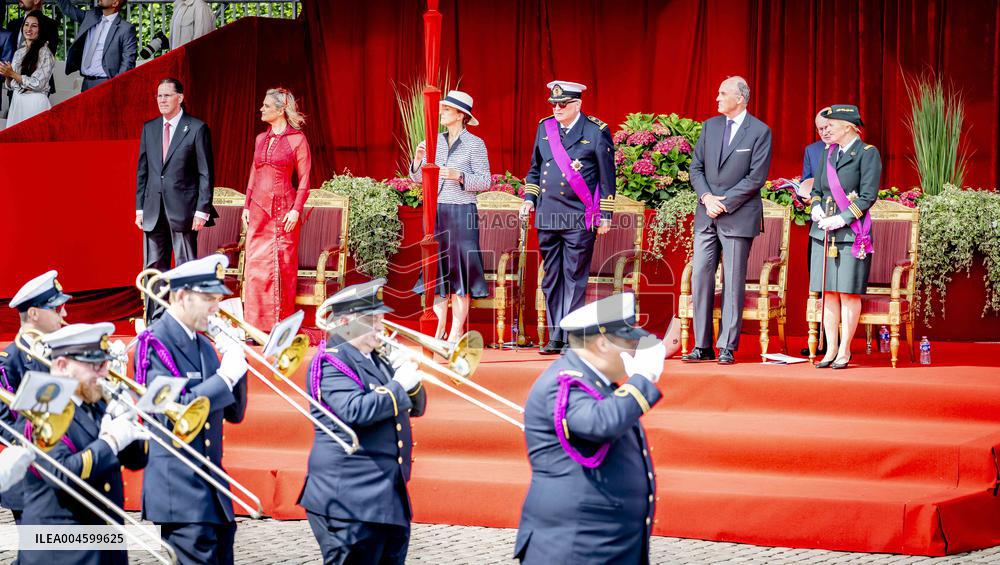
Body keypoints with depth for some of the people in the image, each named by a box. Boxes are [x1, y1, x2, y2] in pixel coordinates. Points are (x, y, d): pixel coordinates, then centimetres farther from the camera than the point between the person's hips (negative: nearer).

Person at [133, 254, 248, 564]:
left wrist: (236, 363, 1)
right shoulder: (154, 342, -8)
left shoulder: (204, 345, 15)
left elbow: (234, 413, 16)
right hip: (178, 489, -8)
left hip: (212, 488, 8)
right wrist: (224, 377, -18)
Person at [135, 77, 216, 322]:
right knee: (154, 267, 6)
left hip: (183, 209, -5)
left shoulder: (197, 129, -2)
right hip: (153, 210, 5)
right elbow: (142, 171, 15)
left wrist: (202, 210, -9)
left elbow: (206, 173, -3)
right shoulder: (149, 129, 12)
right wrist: (140, 207, 9)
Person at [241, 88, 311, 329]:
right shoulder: (261, 139, 13)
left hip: (284, 211, -5)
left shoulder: (297, 140, -4)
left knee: (282, 266, -2)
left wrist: (296, 210, -13)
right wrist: (247, 206, 11)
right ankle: (257, 325, 9)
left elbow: (304, 180, -5)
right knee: (255, 265, 3)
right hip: (259, 209, 5)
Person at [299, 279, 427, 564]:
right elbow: (355, 410, -26)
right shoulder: (331, 362, -10)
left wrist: (410, 378, 2)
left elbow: (416, 407, 22)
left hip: (390, 498, 9)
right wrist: (399, 385, -14)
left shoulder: (377, 361, 18)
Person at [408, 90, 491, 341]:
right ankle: (439, 330, 11)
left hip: (462, 211, -5)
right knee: (437, 269, 5)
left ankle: (456, 332, 2)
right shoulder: (435, 142, 11)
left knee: (459, 270, -2)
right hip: (436, 210, 5)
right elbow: (418, 178, 11)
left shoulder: (475, 144, -3)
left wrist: (459, 176, -18)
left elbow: (485, 181, -5)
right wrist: (418, 159, -7)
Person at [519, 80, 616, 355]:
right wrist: (529, 198, 10)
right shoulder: (545, 127, 11)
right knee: (551, 278, 7)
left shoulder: (596, 132, -3)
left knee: (574, 279, -3)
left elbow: (607, 176, 0)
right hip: (547, 216, 5)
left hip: (579, 219, -5)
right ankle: (555, 338, 12)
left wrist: (605, 215, -2)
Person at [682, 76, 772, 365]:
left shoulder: (759, 132, -5)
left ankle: (727, 348, 3)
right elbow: (696, 167, 10)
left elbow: (756, 177, -10)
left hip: (738, 217, -5)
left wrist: (724, 203, -13)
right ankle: (702, 346, 6)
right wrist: (707, 198, -7)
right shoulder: (710, 126, 11)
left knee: (733, 282, -1)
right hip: (707, 215, 5)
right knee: (700, 277, 2)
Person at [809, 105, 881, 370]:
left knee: (848, 293, -3)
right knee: (828, 293, 5)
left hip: (852, 232, -6)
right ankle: (831, 350, 10)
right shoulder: (829, 153, 15)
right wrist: (816, 208, -1)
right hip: (823, 231, 6)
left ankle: (845, 351, 3)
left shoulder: (867, 153, -5)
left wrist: (841, 219, -16)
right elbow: (817, 189, 21)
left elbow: (868, 196, -10)